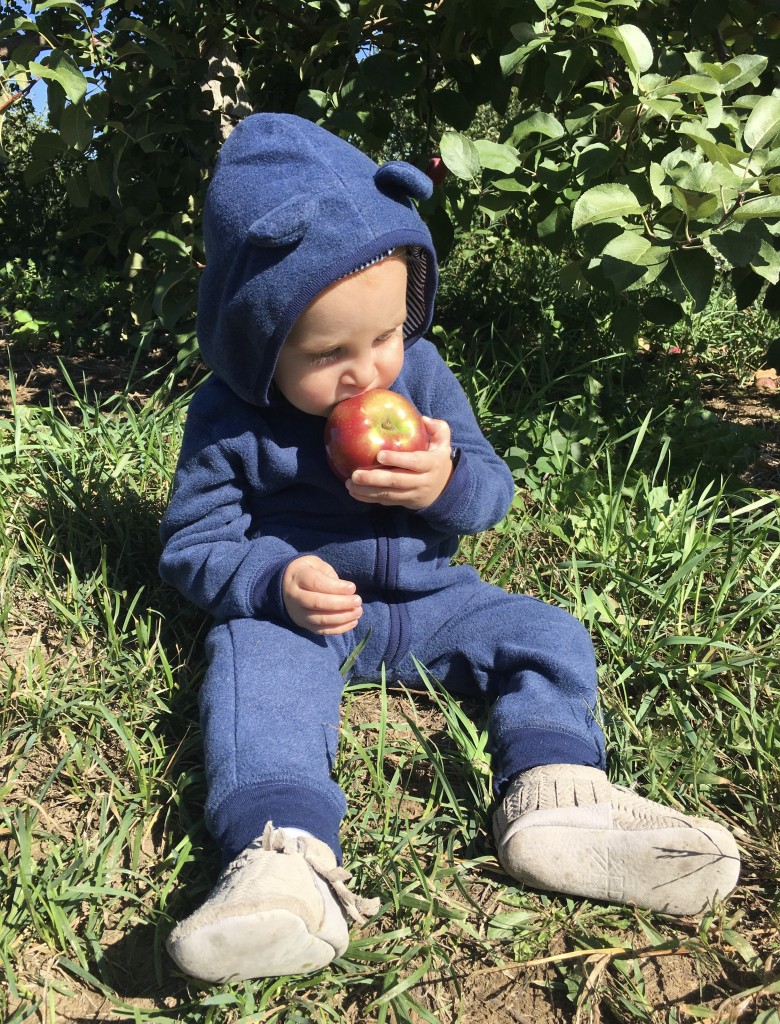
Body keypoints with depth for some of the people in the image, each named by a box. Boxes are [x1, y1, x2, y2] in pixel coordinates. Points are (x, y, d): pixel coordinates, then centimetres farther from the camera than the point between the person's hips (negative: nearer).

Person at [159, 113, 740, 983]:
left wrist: (447, 483, -26)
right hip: (296, 610, -3)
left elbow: (492, 490, 0)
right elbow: (192, 542, -6)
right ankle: (283, 855, -51)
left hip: (422, 596, 4)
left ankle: (554, 794, -29)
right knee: (253, 674, -34)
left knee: (549, 636, -9)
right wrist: (275, 582, -27)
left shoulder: (421, 372, -3)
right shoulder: (228, 419, -11)